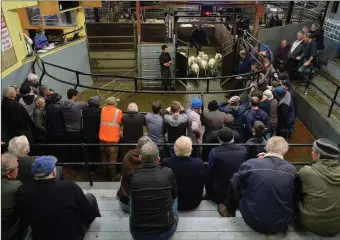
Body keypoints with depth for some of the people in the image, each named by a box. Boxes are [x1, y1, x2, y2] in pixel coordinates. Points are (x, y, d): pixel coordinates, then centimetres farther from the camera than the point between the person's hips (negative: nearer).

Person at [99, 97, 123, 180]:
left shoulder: (102, 110, 1)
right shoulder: (118, 112, -12)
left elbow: (101, 121, 12)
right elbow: (121, 123, -1)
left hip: (102, 138, 5)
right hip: (112, 139, -5)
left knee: (103, 157, 21)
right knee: (112, 159, 8)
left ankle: (104, 173, 36)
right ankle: (112, 175, 20)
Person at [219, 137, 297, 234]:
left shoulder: (250, 164, -17)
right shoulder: (292, 170, -8)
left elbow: (234, 183, 2)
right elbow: (294, 197, 10)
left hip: (254, 221, -2)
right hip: (283, 224, 3)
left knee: (233, 184, 16)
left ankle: (230, 212, 45)